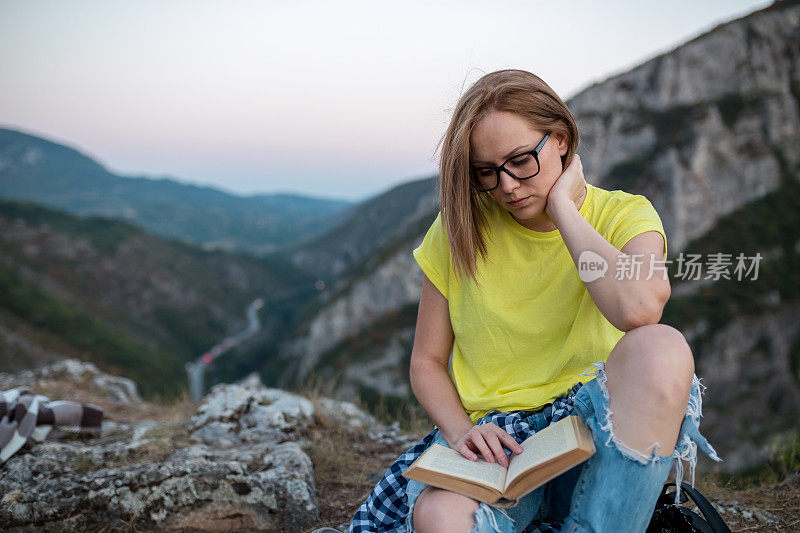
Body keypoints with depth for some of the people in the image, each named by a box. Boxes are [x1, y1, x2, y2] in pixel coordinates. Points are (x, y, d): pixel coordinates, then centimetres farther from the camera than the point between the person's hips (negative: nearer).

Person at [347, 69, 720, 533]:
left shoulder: (624, 215, -2)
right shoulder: (460, 230, 3)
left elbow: (639, 309, -27)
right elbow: (427, 361, 8)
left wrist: (562, 206, -14)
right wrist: (460, 430, -12)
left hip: (594, 428, 1)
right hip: (496, 438, 0)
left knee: (662, 347, -33)